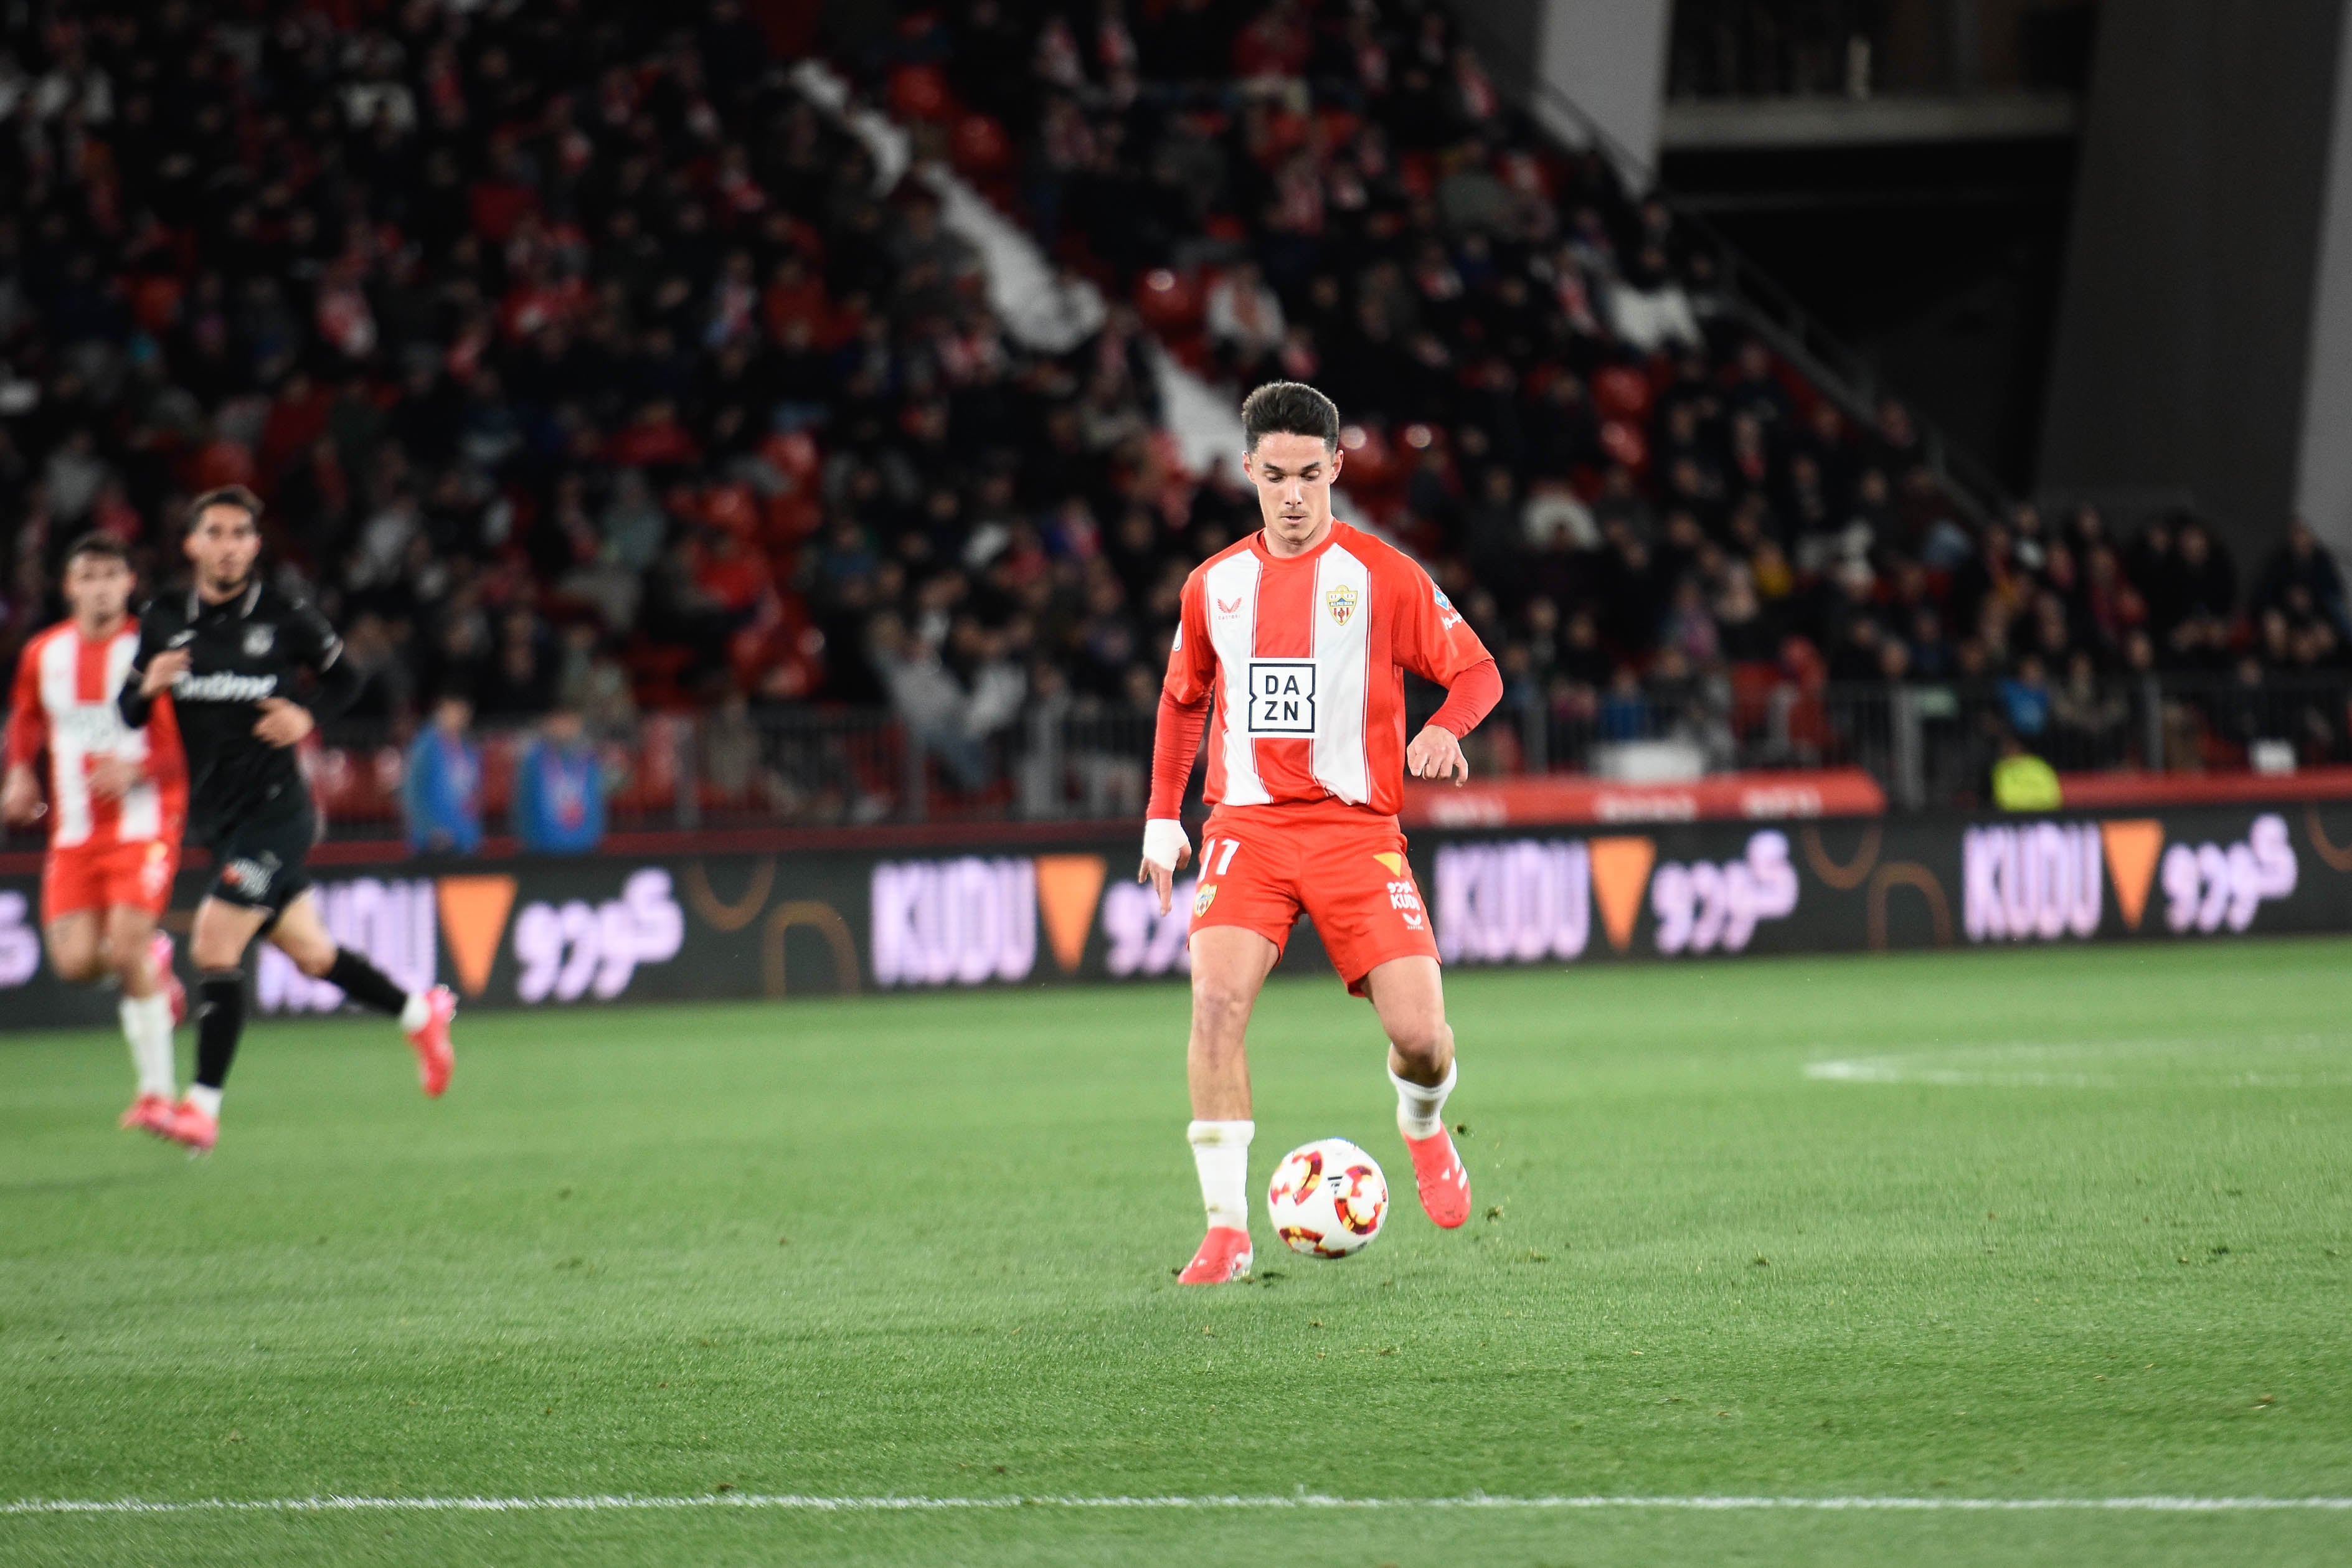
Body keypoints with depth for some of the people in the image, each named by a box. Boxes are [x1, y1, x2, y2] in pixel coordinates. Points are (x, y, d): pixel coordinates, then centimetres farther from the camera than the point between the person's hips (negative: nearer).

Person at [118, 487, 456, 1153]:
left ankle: (203, 1106, -12)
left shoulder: (285, 617, -6)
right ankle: (421, 1013, 37)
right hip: (212, 818, 5)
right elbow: (128, 712, 8)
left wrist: (308, 717, -10)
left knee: (215, 946, -16)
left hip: (272, 811, -5)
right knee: (311, 955, 14)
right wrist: (147, 687, -14)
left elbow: (344, 678, 8)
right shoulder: (164, 622, 3)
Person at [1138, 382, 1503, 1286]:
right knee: (1217, 1000, -22)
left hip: (1356, 830, -2)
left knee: (1419, 1034, -10)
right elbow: (1182, 700, 25)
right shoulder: (1215, 585, 10)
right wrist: (1162, 818, 19)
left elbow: (1477, 672, 3)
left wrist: (1444, 729, -18)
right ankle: (1226, 1229, -18)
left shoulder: (1382, 576, 0)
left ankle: (1423, 1129, 30)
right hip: (1247, 829, 2)